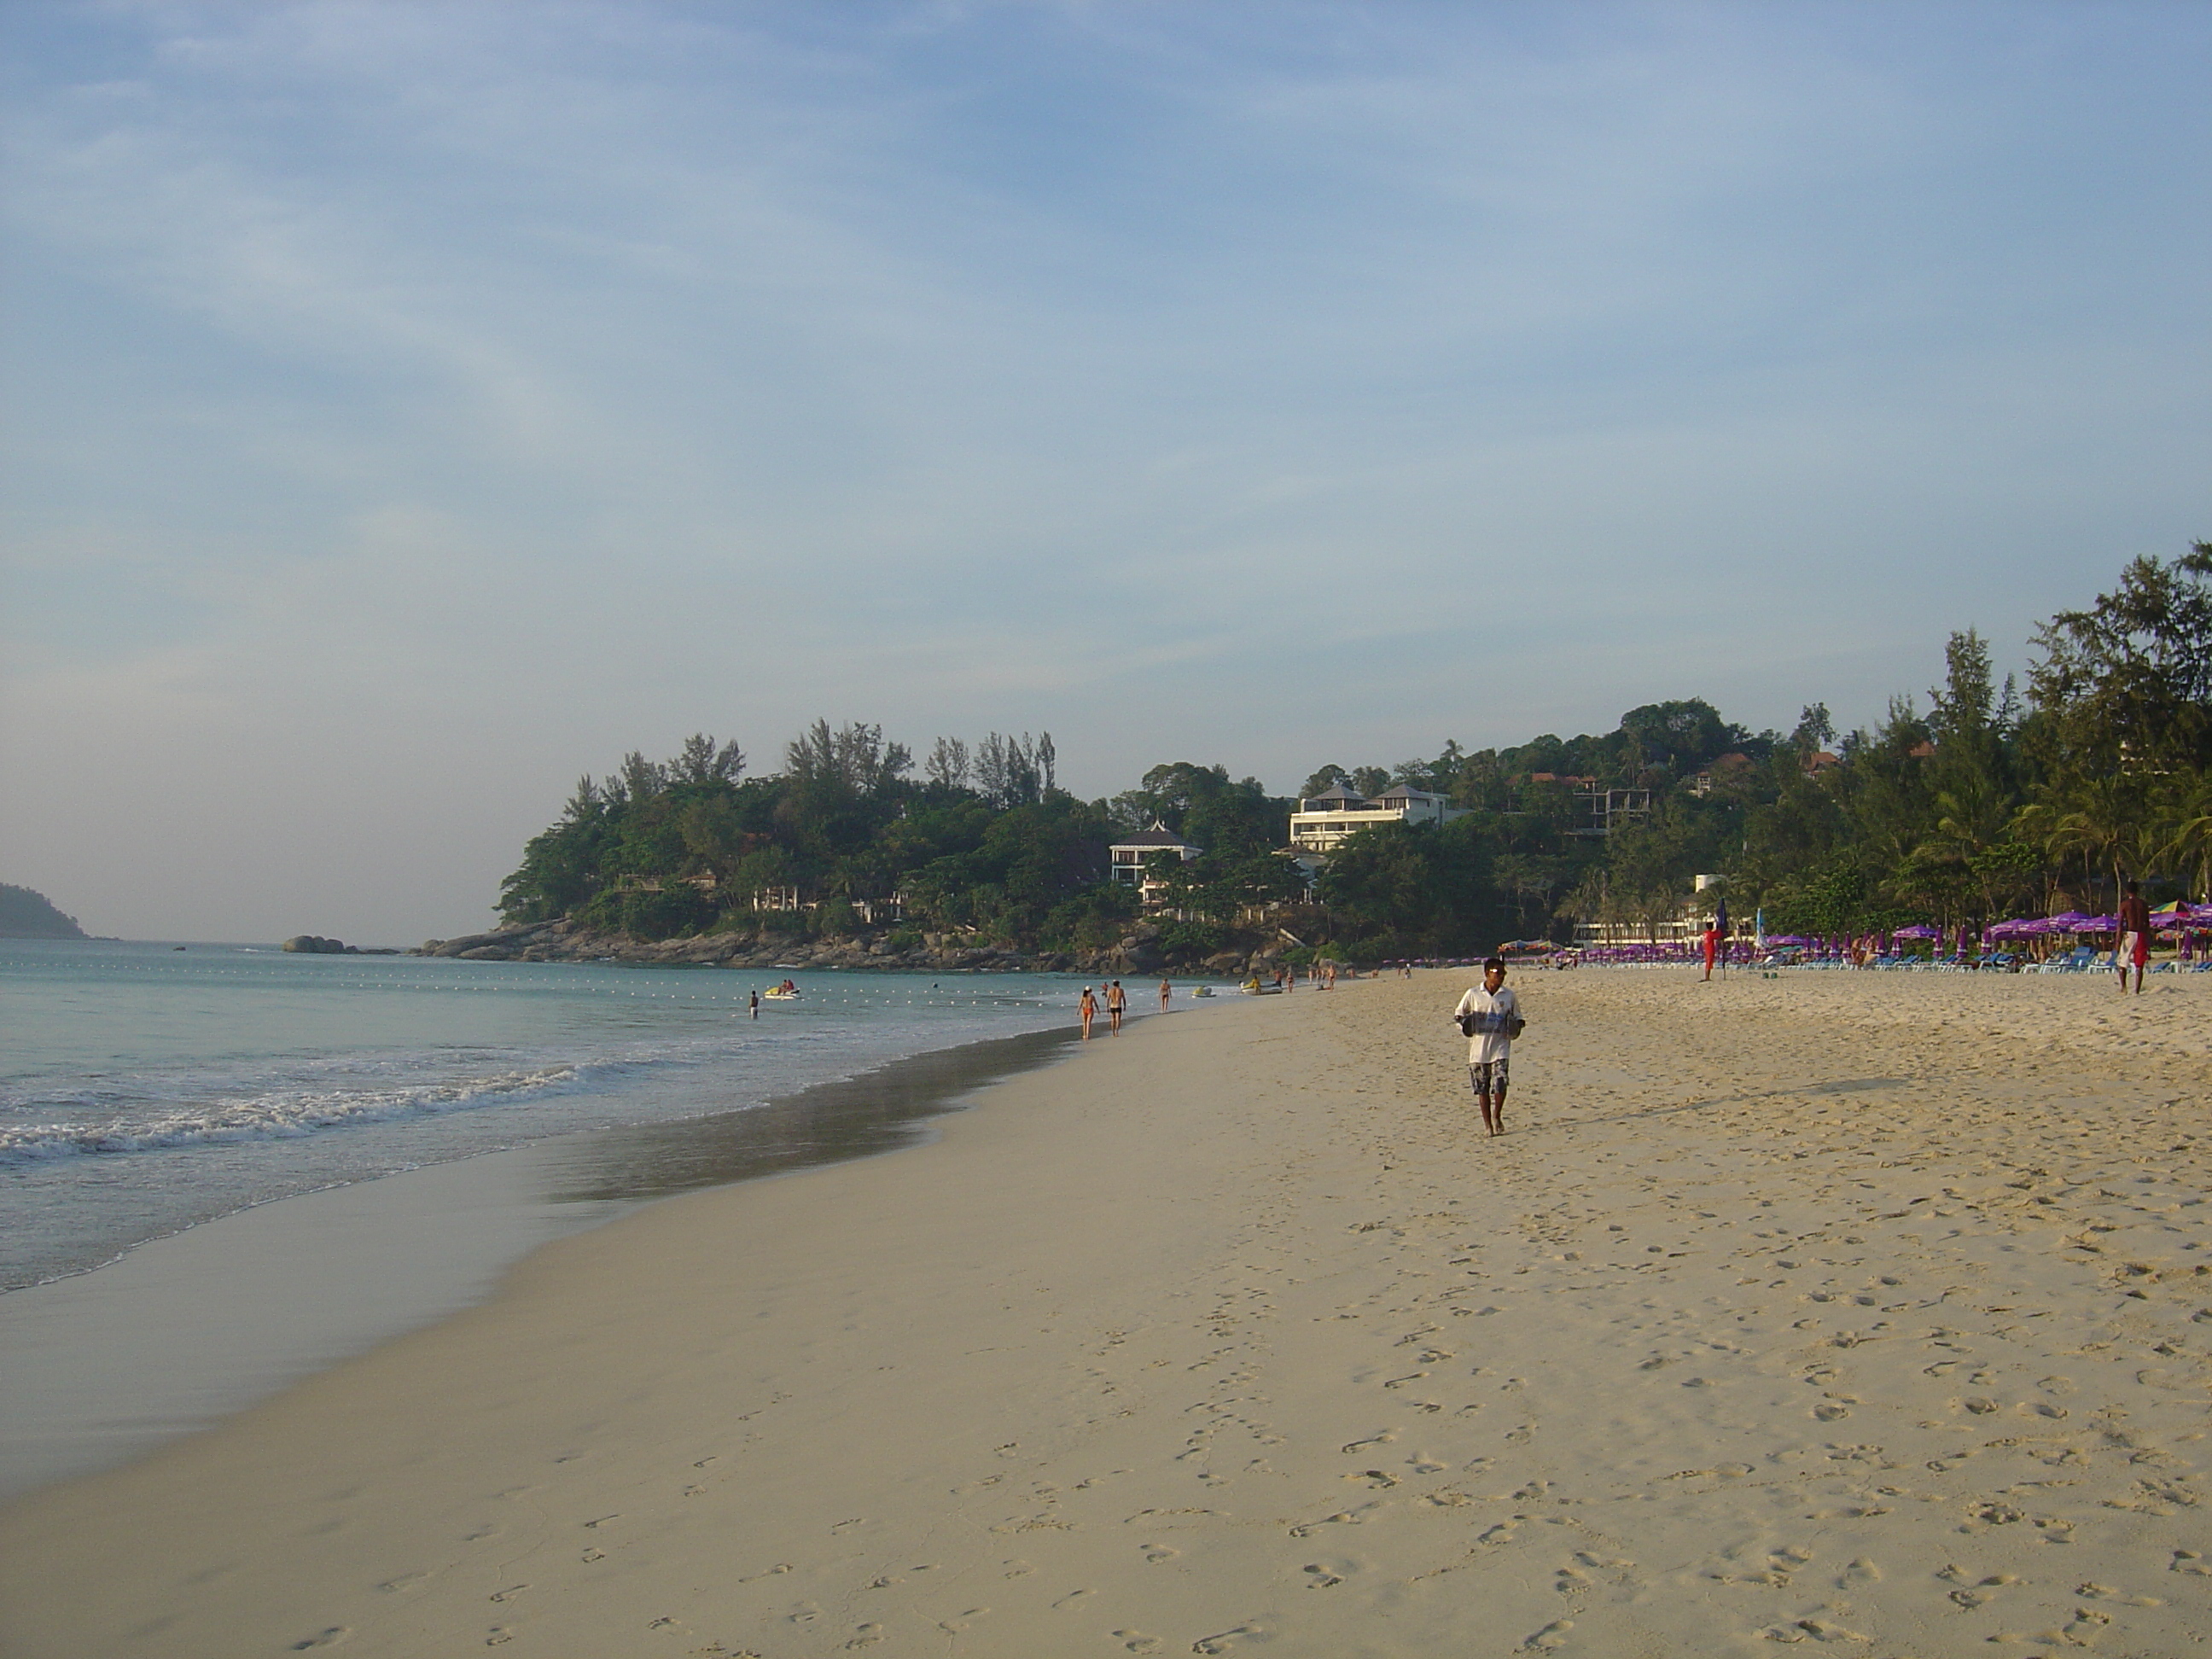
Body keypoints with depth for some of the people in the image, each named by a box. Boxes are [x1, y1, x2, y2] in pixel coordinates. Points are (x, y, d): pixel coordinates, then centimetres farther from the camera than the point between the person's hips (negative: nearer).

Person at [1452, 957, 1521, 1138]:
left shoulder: (1509, 996, 6)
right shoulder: (1473, 994, 2)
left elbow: (1516, 1016, 19)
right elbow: (1458, 1013, 11)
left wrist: (1515, 1026, -2)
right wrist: (1464, 1025, -9)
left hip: (1500, 1047, 0)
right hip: (1478, 1048, 0)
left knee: (1500, 1084, -12)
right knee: (1482, 1087, 4)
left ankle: (1497, 1116, 13)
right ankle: (1488, 1124, 15)